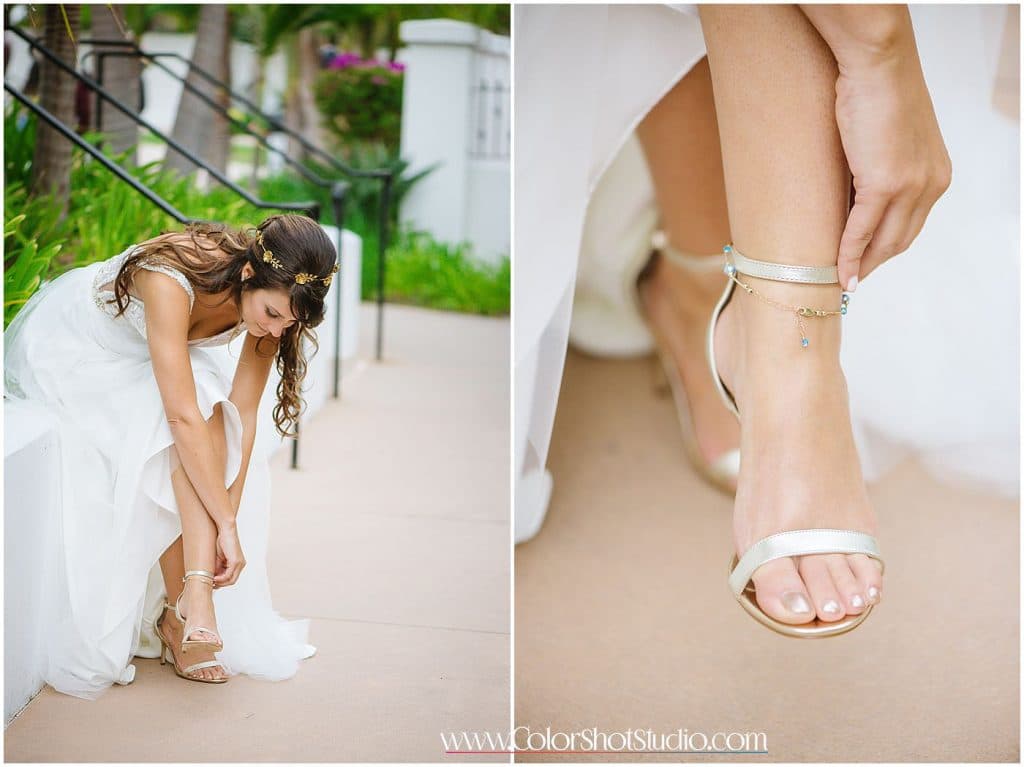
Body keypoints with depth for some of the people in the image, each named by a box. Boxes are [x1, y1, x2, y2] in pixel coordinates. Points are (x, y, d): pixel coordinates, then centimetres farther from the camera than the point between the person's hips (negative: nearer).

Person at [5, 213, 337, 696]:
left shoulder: (270, 297, -20)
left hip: (141, 365, 6)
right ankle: (183, 611, -19)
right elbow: (183, 417, -40)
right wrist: (225, 525, -36)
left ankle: (195, 599, -26)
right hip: (67, 348, -5)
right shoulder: (172, 281, -39)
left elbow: (243, 413, -18)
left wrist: (229, 515, -25)